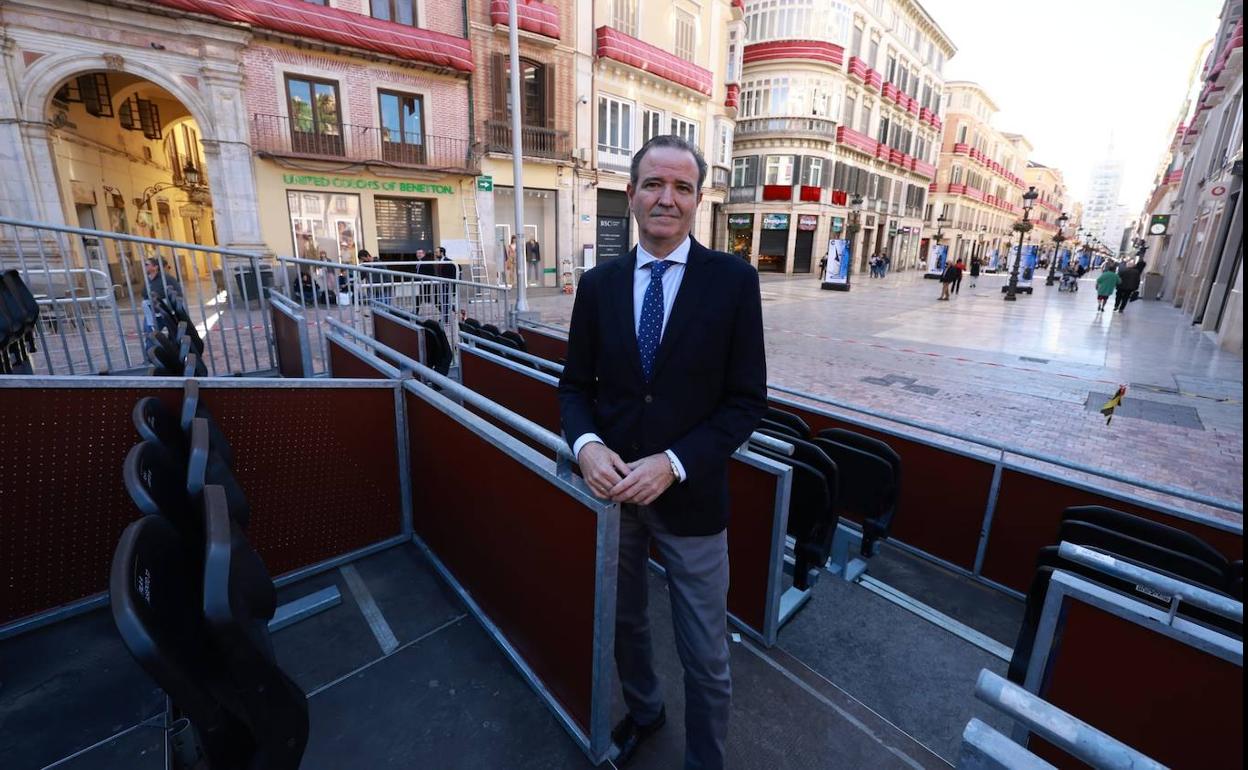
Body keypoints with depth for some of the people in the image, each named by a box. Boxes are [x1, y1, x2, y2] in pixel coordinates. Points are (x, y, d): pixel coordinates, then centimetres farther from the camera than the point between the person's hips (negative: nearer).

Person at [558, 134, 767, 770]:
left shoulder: (733, 280, -9)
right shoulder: (598, 283, 0)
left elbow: (747, 400, -9)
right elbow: (575, 384, 4)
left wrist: (673, 464, -19)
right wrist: (586, 444, -16)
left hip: (690, 496, -3)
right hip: (612, 489, 3)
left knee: (706, 659, 14)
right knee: (622, 622, 26)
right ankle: (642, 711, 58)